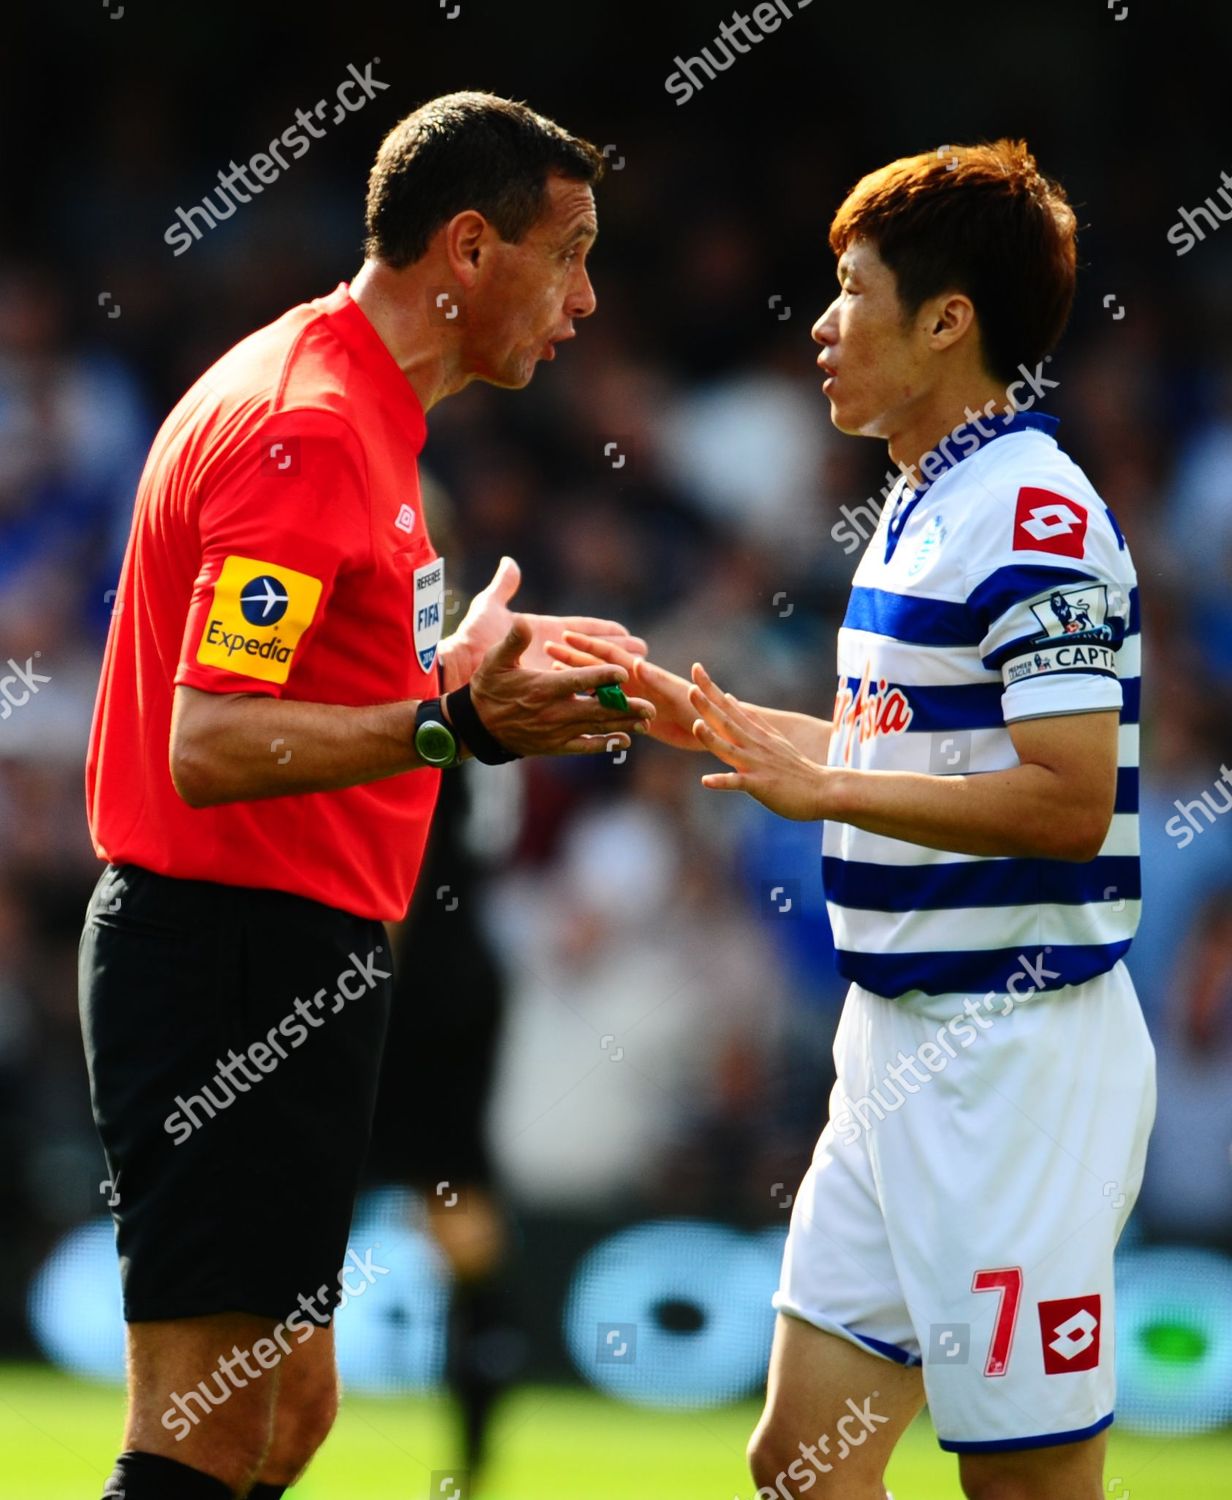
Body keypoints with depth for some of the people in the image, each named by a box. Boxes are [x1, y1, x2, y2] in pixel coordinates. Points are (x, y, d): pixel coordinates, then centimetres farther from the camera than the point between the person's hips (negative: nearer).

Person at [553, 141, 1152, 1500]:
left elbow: (1069, 801, -23)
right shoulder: (923, 509, 15)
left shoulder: (1038, 519, -16)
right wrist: (701, 716, 20)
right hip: (899, 1044, 10)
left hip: (1015, 1053, -10)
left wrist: (822, 786, -21)